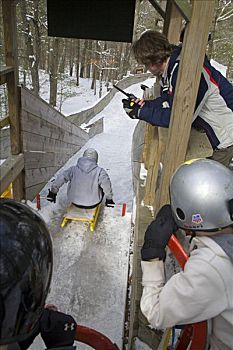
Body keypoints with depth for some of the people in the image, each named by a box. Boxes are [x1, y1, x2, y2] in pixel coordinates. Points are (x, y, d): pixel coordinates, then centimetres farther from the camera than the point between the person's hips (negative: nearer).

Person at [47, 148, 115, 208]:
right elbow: (106, 185, -23)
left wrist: (52, 193, -3)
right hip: (92, 204, -2)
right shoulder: (100, 171, -19)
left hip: (75, 202, 2)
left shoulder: (73, 169, -12)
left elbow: (60, 178, -14)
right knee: (102, 187, 24)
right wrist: (109, 199, -6)